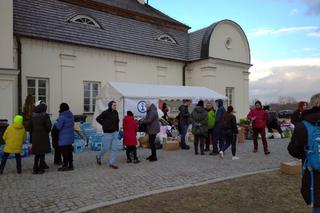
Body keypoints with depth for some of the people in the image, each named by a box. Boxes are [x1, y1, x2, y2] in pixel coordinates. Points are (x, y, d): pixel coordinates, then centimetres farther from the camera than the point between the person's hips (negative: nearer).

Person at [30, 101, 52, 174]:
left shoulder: (32, 115, 2)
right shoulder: (45, 116, -11)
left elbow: (30, 127, 4)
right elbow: (48, 126, -13)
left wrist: (31, 137, 11)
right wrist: (47, 131, 9)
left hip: (35, 137, 4)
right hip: (43, 136, -4)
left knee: (37, 153, 14)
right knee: (42, 153, 6)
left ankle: (35, 169, 15)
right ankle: (40, 169, 8)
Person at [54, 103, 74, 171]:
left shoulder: (62, 117, -17)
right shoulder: (71, 115, 6)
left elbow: (58, 127, -15)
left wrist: (56, 123, 5)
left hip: (64, 138, -7)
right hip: (70, 136, 8)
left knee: (64, 151, 1)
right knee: (69, 151, 14)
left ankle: (65, 165, 6)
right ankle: (70, 165, 21)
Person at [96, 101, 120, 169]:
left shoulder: (116, 112, 5)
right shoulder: (105, 113, -12)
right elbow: (98, 119, -4)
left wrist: (117, 129, 9)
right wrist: (104, 125, -4)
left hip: (115, 133, 5)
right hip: (108, 133, -5)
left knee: (114, 148, 0)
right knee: (106, 148, 3)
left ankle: (111, 163, 8)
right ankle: (98, 157, 32)